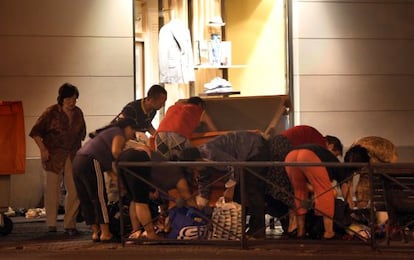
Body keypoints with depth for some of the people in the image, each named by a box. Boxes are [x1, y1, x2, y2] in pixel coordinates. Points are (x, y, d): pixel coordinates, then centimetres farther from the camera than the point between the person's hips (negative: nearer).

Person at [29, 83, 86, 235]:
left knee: (75, 190, -3)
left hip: (73, 156, 4)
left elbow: (82, 133, 21)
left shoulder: (78, 113, 8)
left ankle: (70, 224, 5)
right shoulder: (51, 113, -6)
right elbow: (36, 132, -4)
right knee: (53, 189, -1)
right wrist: (43, 149, -11)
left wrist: (78, 150, 11)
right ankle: (51, 224, 7)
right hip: (54, 156, -4)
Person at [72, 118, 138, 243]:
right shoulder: (119, 133, 5)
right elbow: (115, 151, -15)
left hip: (78, 160, 9)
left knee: (86, 201, 10)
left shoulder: (109, 132, 33)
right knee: (100, 199, -6)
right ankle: (105, 233, -7)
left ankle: (95, 232, 14)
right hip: (91, 162, -9)